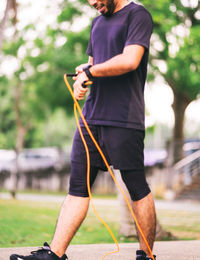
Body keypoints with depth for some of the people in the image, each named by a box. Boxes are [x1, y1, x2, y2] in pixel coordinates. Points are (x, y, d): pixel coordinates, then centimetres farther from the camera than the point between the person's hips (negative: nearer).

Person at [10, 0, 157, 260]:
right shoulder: (98, 22, 22)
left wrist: (89, 71, -4)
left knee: (138, 189, 0)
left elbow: (130, 61, -17)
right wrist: (83, 78, 3)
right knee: (78, 187, 2)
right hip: (91, 117, 7)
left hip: (124, 120, -7)